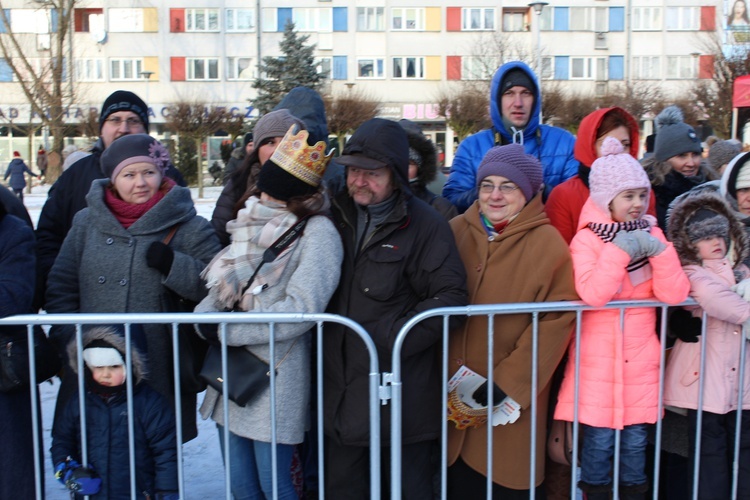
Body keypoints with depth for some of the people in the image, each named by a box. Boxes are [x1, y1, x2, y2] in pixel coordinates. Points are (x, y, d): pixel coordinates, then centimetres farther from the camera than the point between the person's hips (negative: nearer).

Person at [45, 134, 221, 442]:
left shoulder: (188, 228, -1)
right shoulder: (86, 222, 10)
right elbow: (61, 288, 13)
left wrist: (172, 264, -19)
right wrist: (70, 345, 3)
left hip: (160, 373, -3)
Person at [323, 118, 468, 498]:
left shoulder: (424, 224, -8)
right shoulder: (337, 215, 8)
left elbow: (451, 296, -14)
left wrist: (394, 338, -18)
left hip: (402, 392, -5)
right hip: (341, 388, 5)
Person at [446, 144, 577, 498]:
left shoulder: (548, 243, -8)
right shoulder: (456, 231, 2)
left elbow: (559, 319, -12)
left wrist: (510, 382, -15)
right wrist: (444, 373, -1)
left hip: (514, 394, -3)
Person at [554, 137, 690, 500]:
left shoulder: (651, 235, 7)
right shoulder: (586, 239, -5)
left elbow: (674, 295, -3)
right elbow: (592, 293, -21)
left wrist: (660, 251, -15)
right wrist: (621, 248, -22)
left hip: (640, 360, 3)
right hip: (598, 362, -3)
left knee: (635, 440, 8)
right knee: (599, 439, 1)